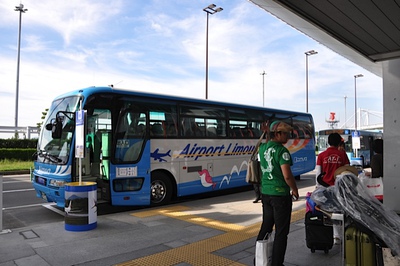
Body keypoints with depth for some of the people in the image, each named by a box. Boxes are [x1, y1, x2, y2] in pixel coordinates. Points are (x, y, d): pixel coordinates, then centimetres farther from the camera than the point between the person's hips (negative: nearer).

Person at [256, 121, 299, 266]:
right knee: (281, 231, 5)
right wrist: (295, 190, -5)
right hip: (280, 194, -7)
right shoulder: (282, 151, -17)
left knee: (266, 227, 19)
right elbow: (287, 175, -21)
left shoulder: (262, 148, 4)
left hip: (265, 193, 8)